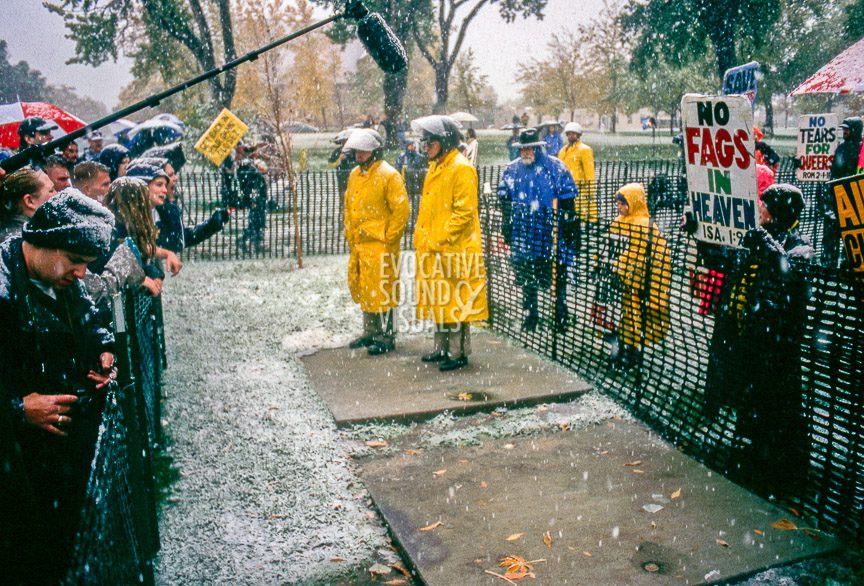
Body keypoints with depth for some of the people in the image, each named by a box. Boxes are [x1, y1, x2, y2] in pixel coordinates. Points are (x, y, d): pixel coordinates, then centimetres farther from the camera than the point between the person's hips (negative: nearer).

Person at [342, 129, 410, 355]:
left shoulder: (389, 175, -11)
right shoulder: (355, 175, 14)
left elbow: (402, 209, -14)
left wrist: (389, 237, -12)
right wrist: (350, 234, 17)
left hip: (380, 245, -8)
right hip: (358, 244, 8)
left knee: (381, 290, -4)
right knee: (362, 290, 15)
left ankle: (386, 336, 6)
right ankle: (370, 332, 28)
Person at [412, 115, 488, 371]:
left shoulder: (461, 168, -13)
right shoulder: (435, 167, 16)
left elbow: (464, 212, -19)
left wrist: (439, 239, -19)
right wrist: (421, 237, 12)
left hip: (455, 250, -9)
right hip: (433, 249, 9)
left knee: (455, 300, -2)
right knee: (439, 299, 15)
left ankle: (460, 352, 8)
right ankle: (442, 348, 26)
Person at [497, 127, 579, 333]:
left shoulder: (555, 167, -6)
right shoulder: (512, 169, 6)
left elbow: (567, 198, -4)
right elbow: (504, 199, 15)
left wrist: (569, 227, -6)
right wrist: (507, 225, 12)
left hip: (551, 232, -3)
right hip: (523, 233, 4)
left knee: (558, 276, 5)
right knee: (526, 277, 11)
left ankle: (561, 316, 21)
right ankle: (530, 316, 26)